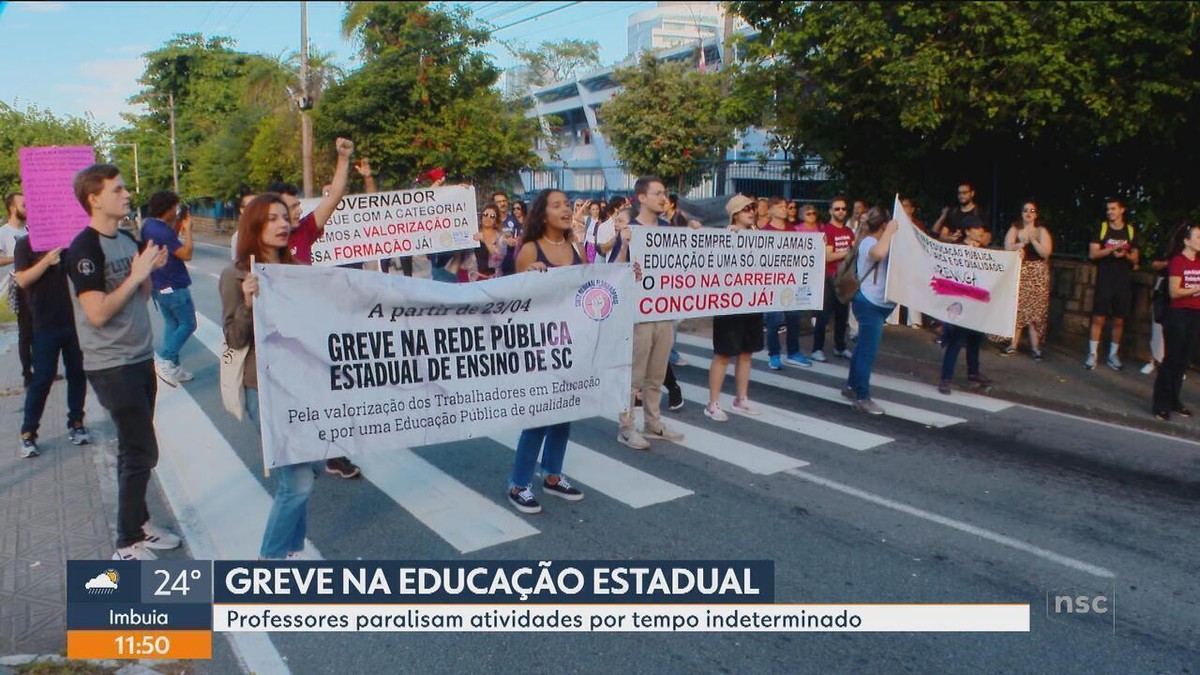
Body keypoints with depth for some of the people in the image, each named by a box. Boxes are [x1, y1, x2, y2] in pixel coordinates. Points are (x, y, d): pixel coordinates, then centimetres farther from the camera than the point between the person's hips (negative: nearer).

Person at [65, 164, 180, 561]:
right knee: (141, 452, -4)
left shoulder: (127, 240, 9)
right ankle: (127, 546, 8)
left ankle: (139, 525, 28)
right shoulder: (84, 248, -16)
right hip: (111, 366, -8)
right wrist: (136, 274, -18)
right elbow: (97, 312, -23)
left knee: (135, 449, 15)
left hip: (140, 358, 8)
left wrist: (151, 270, -2)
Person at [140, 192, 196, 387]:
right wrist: (187, 228, -13)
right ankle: (164, 359, -6)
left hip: (158, 285, 10)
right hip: (174, 286, -10)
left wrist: (178, 227, 5)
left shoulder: (148, 225, 6)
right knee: (188, 324, 1)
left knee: (171, 323, 15)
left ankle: (172, 367, 18)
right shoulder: (162, 231, -23)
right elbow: (186, 254, -22)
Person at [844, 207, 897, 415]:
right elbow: (879, 253, -40)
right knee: (868, 351, -8)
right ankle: (862, 397, -4)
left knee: (864, 347, 18)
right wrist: (890, 231, -28)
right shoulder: (869, 242, -17)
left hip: (877, 304, 10)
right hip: (870, 304, -10)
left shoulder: (875, 241, 15)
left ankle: (851, 386, 30)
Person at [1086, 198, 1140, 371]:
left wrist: (1125, 254, -10)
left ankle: (1113, 355, 17)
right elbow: (1092, 254, -5)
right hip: (1104, 281, -2)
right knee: (1098, 318, -5)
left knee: (1119, 321, 6)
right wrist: (1112, 248, -18)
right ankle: (1092, 355, 0)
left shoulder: (1130, 231, 8)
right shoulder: (1101, 228, 2)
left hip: (1124, 282, 2)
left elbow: (1135, 259, 11)